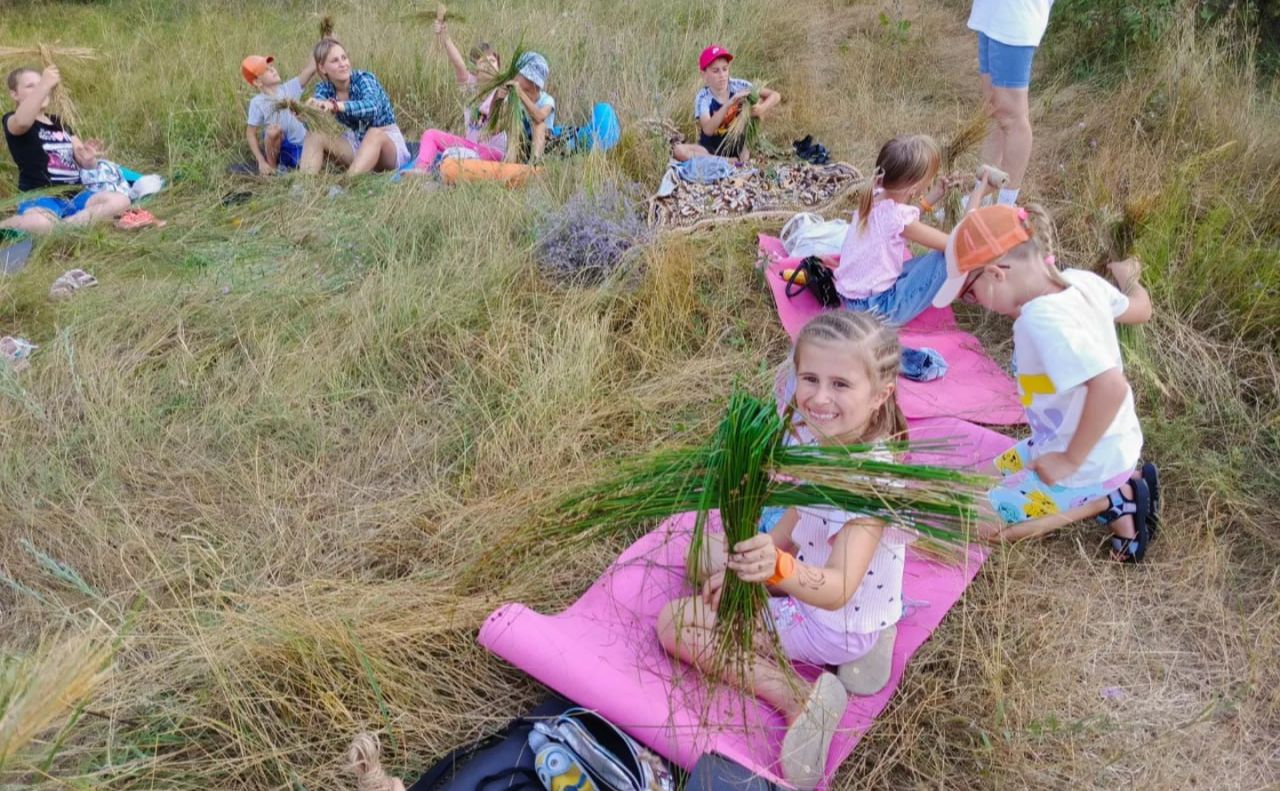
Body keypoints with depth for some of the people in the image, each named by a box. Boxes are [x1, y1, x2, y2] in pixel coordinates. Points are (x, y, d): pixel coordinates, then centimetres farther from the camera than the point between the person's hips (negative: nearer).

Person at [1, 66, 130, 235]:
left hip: (74, 195, 7)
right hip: (40, 198, -7)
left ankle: (59, 226, -24)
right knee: (39, 224, -43)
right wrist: (45, 84, -30)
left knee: (121, 202, -23)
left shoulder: (59, 122, 23)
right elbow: (22, 121, -26)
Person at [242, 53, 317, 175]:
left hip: (301, 146, 4)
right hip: (280, 147, -4)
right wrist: (261, 162, -16)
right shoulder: (257, 103, -9)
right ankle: (272, 166, -9)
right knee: (273, 130, -34)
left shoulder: (289, 88, -1)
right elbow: (250, 133, -7)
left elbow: (310, 69, -10)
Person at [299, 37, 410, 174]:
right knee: (316, 135, -15)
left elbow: (372, 106, -40)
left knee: (374, 132, -37)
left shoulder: (364, 79, -18)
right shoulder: (325, 89, -3)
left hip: (389, 144, -5)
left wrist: (335, 106, -54)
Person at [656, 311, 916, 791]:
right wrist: (744, 563, 1)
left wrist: (778, 569, -61)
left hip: (835, 623, -8)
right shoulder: (812, 437, -9)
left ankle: (799, 698, -12)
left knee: (676, 623, -10)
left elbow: (837, 591, -43)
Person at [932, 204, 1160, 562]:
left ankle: (1114, 502, -1)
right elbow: (1140, 309, 10)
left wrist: (1071, 461, -28)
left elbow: (1111, 386, -40)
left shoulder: (1042, 318, -33)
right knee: (1003, 470, 29)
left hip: (1089, 463, -9)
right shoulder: (1081, 281, -8)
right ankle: (1122, 483, 14)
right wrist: (1129, 278, 33)